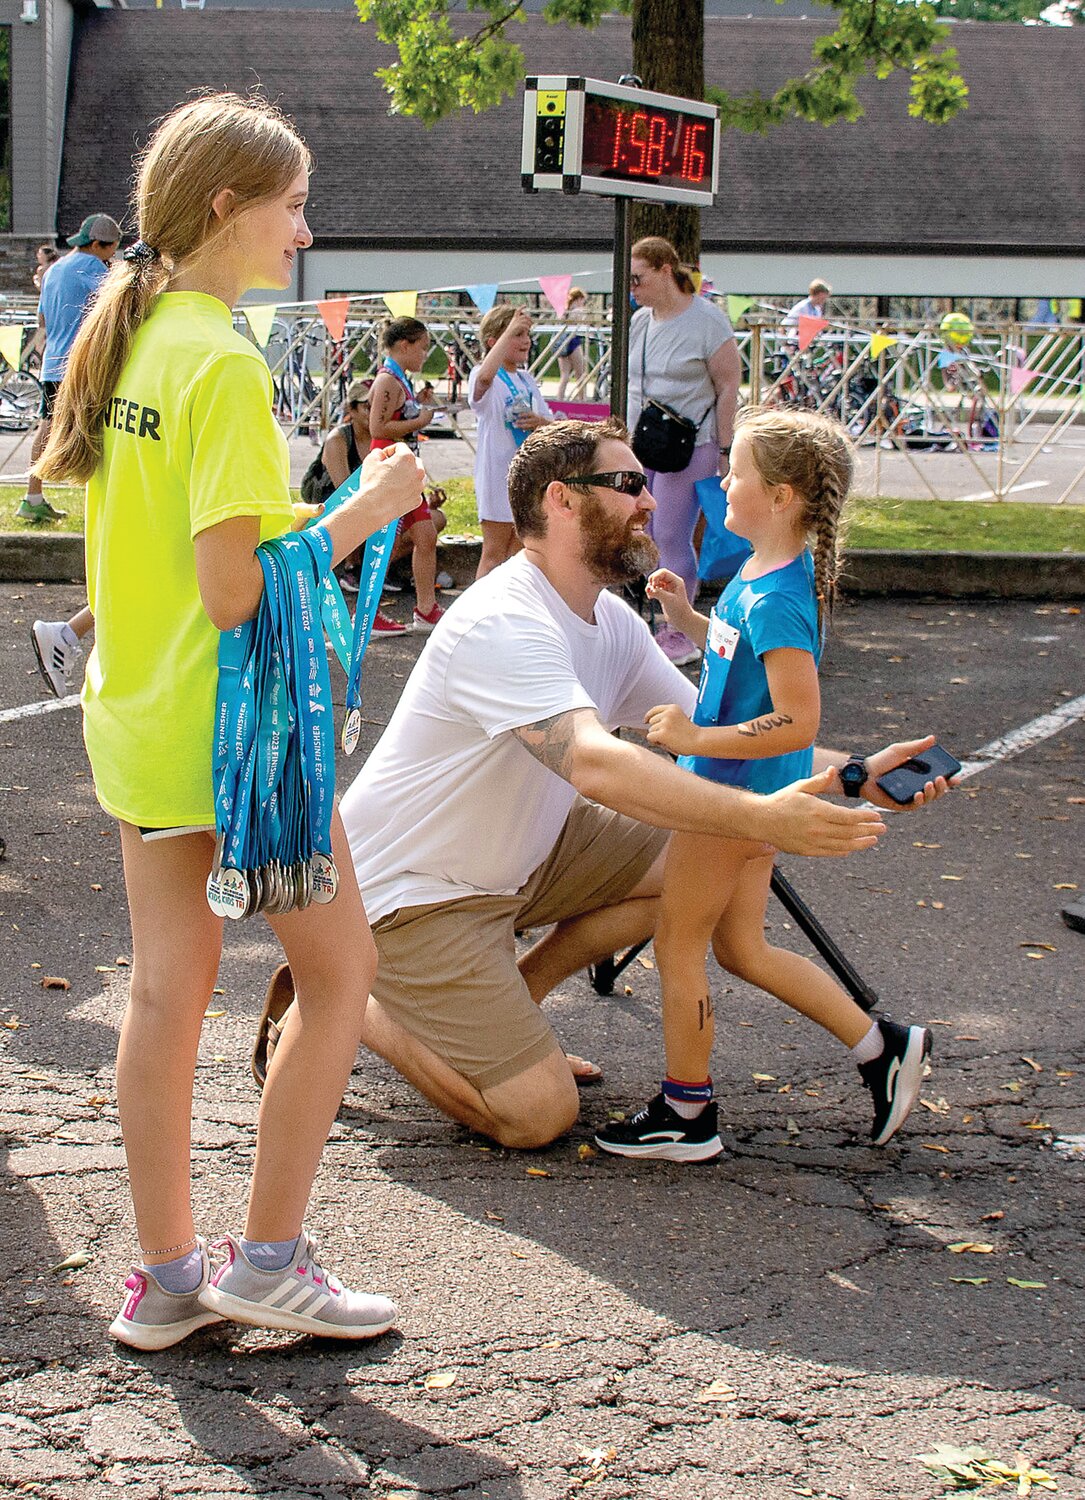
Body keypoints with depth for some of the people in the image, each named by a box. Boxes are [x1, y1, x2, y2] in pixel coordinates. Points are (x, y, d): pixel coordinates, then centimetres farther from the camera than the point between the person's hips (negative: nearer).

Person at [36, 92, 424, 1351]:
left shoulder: (127, 338, 8)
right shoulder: (225, 363, -19)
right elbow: (236, 592, -23)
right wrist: (365, 508, -14)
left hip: (131, 715, 9)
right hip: (231, 725, -9)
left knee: (167, 986, 12)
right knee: (339, 968, 6)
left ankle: (166, 1277, 20)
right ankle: (268, 1259, 12)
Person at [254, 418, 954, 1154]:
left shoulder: (612, 622, 3)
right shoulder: (503, 624, -28)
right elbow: (596, 763, -42)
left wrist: (851, 774, -10)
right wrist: (761, 819, -50)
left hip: (516, 856, 9)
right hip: (414, 888, -9)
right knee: (539, 1113, -14)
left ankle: (510, 1002, 11)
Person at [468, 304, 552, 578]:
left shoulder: (527, 379, 13)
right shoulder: (486, 379, -10)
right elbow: (485, 376, -37)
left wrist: (540, 422, -10)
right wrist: (510, 329, -36)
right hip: (498, 473, -7)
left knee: (518, 554, 13)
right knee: (495, 553, -4)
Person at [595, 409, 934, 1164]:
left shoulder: (775, 599, -25)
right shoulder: (768, 574, 5)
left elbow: (798, 720, -29)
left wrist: (696, 738, -27)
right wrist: (686, 616, 12)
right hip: (750, 795, 10)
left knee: (678, 945, 5)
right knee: (742, 947, 19)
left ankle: (686, 1114, 18)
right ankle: (881, 1045, 24)